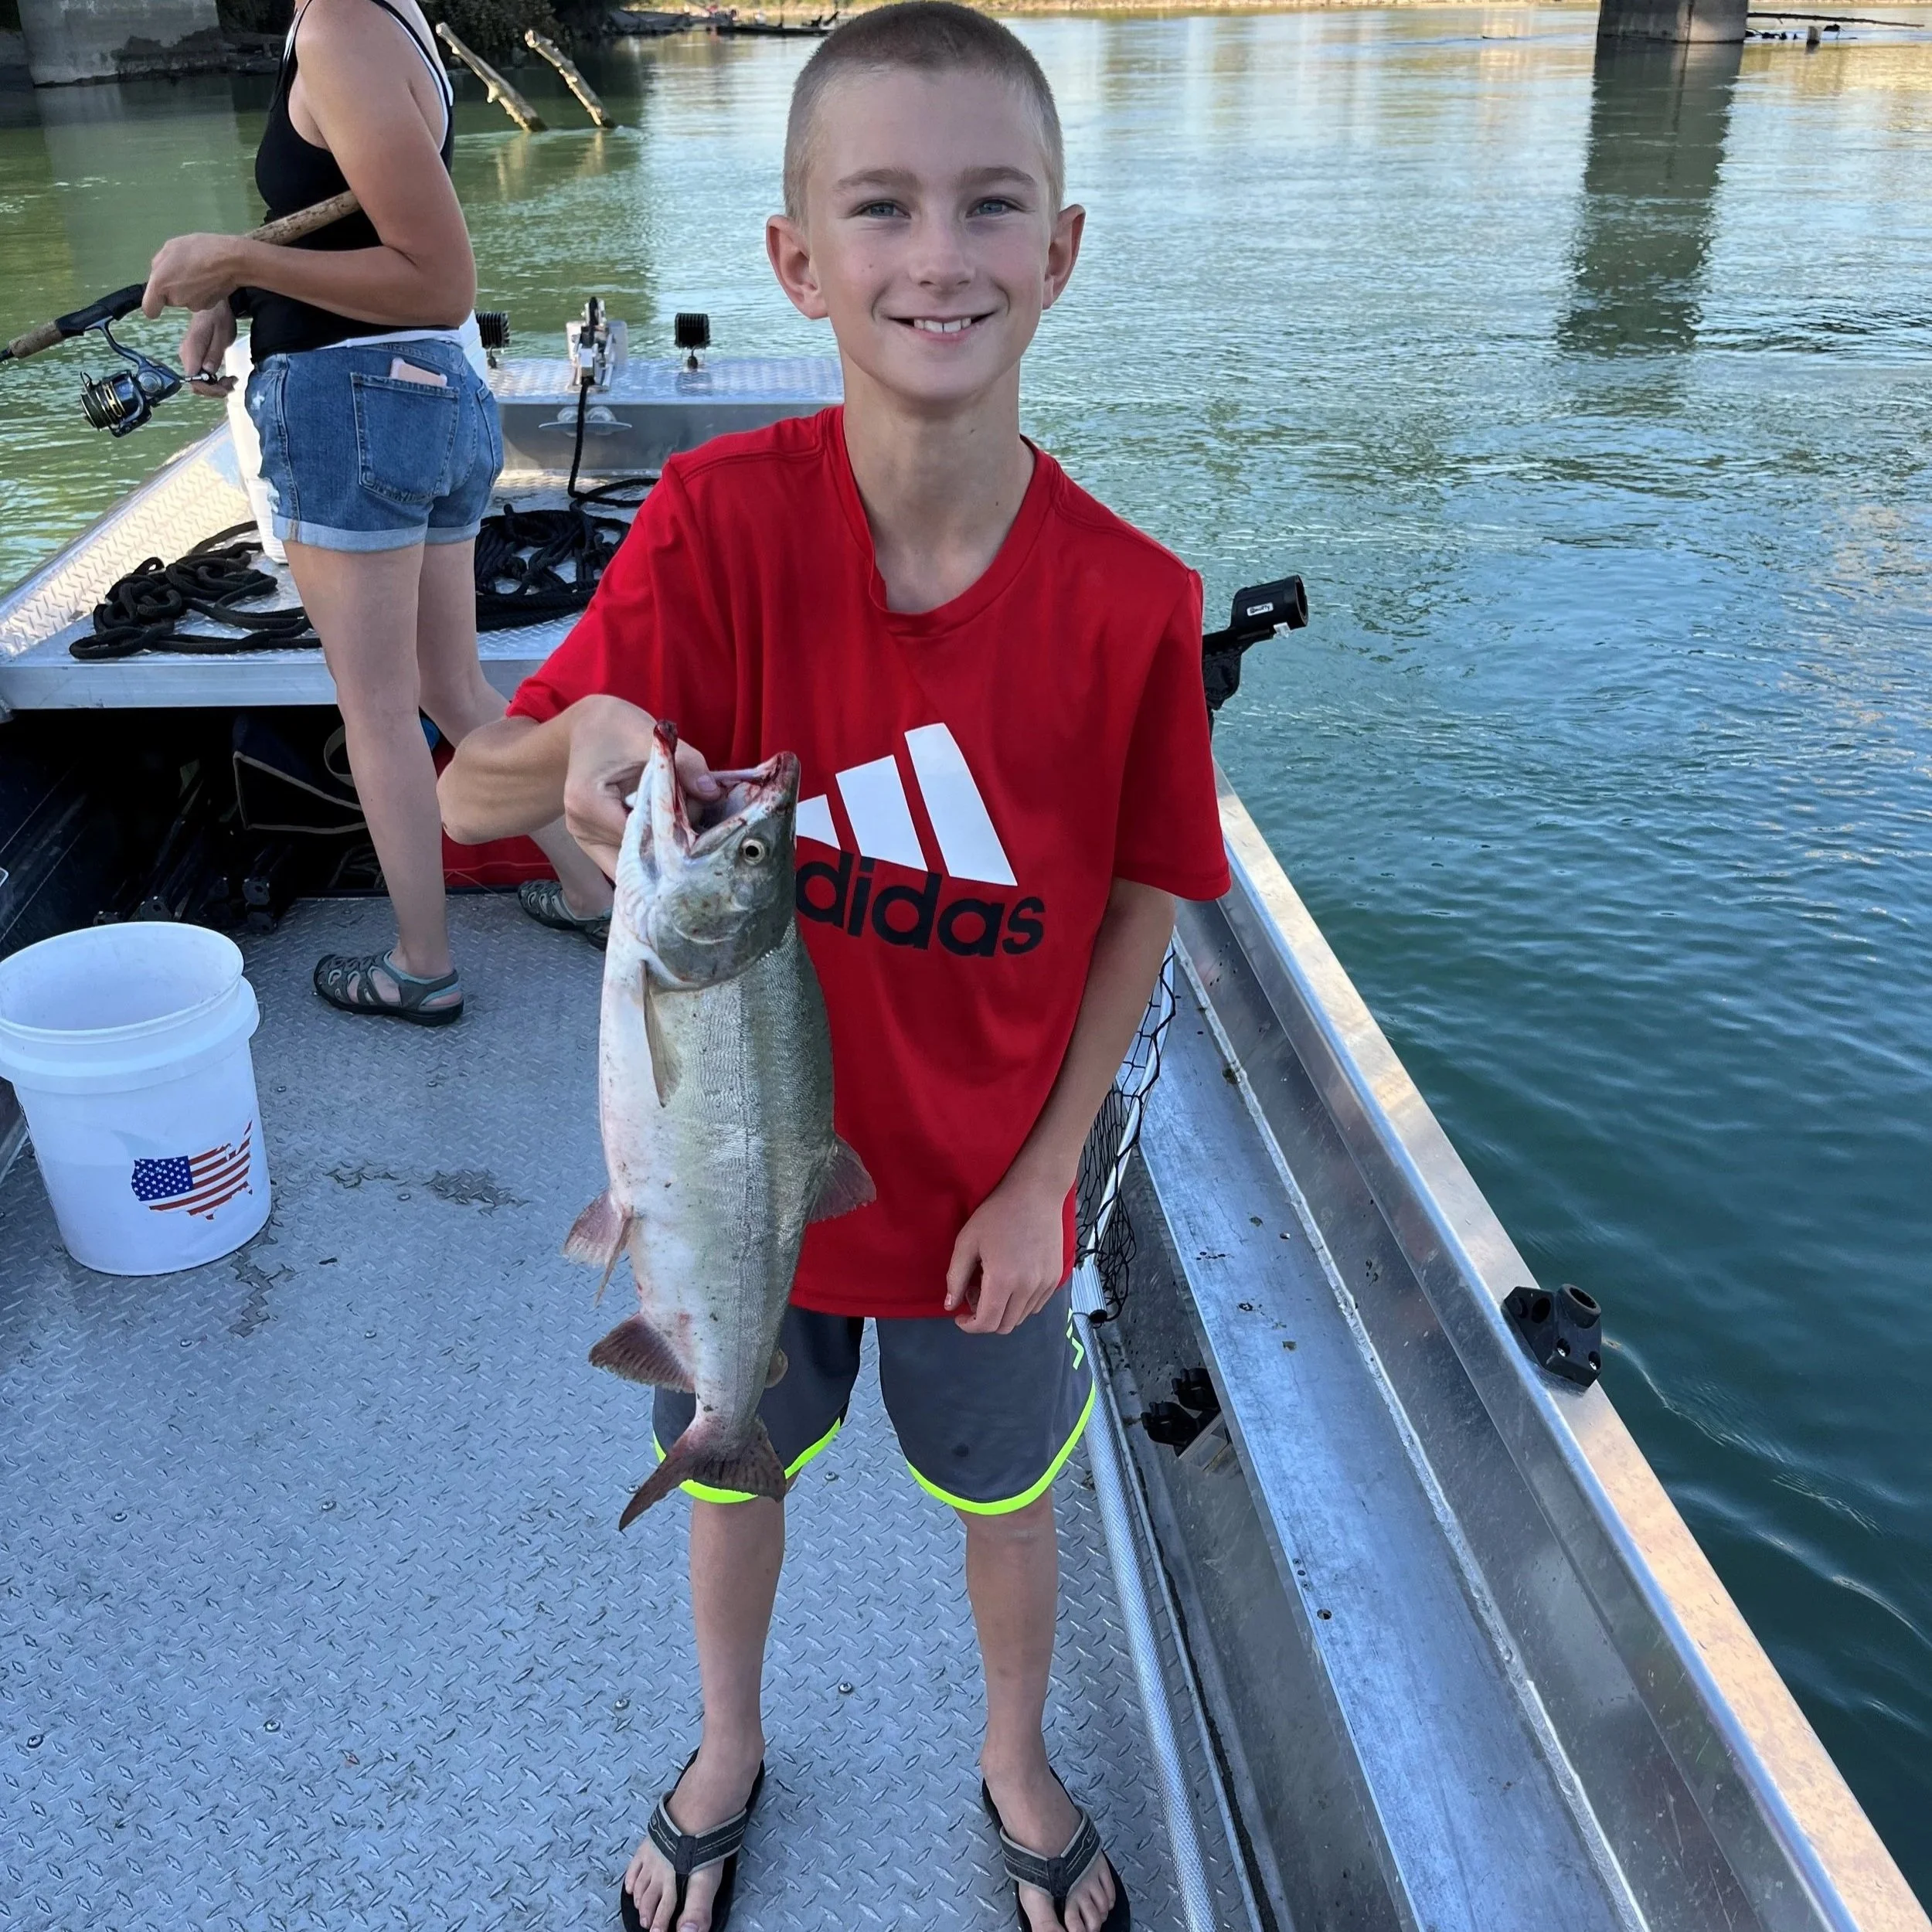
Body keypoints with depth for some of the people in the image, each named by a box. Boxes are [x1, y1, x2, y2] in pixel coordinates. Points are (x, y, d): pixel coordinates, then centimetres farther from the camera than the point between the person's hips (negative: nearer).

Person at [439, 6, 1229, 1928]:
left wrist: (1046, 1178, -8)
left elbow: (1145, 898, -8)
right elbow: (466, 795, -19)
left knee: (1007, 1502, 24)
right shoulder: (720, 518, -21)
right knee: (735, 1474, 25)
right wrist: (584, 741, -42)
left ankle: (1018, 1760, 57)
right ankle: (727, 1747, 58)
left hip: (986, 1190, 0)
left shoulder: (1130, 597, -19)